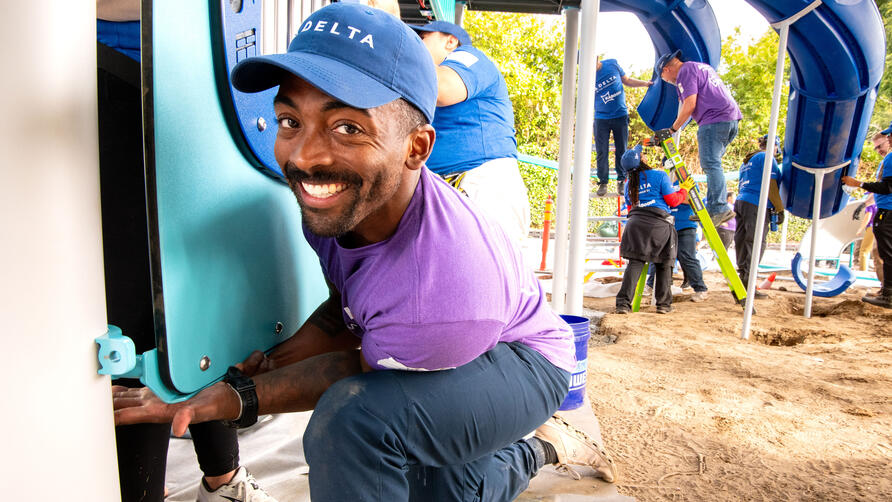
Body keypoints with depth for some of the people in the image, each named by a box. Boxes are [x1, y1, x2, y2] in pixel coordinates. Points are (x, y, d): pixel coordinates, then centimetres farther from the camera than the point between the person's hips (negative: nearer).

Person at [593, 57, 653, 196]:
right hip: (601, 118, -1)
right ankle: (603, 182, 7)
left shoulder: (613, 64, -2)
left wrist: (645, 83, 3)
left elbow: (626, 80, 13)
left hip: (620, 116, 1)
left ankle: (621, 181, 15)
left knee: (621, 151, 5)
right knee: (601, 152, -3)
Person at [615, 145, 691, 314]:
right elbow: (672, 200, 4)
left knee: (635, 262, -1)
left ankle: (623, 303, -12)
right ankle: (663, 304, 14)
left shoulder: (629, 184, 17)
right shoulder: (660, 176, 2)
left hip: (635, 222, 4)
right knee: (664, 264, 9)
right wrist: (684, 189, 19)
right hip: (659, 223, -3)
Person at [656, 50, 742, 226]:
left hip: (713, 121, -10)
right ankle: (712, 208, 9)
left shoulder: (685, 71, -1)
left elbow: (690, 105, -10)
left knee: (711, 165, -14)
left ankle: (720, 209, -23)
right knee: (712, 164, 11)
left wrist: (673, 129, -4)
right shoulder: (703, 67, 28)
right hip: (731, 119, 10)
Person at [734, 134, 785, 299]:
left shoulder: (747, 161, 25)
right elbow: (770, 185, -9)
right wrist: (779, 209, -7)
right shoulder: (767, 157, -1)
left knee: (742, 243, 6)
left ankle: (742, 279, 7)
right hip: (757, 205, -9)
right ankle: (747, 285, -14)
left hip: (740, 202, 9)